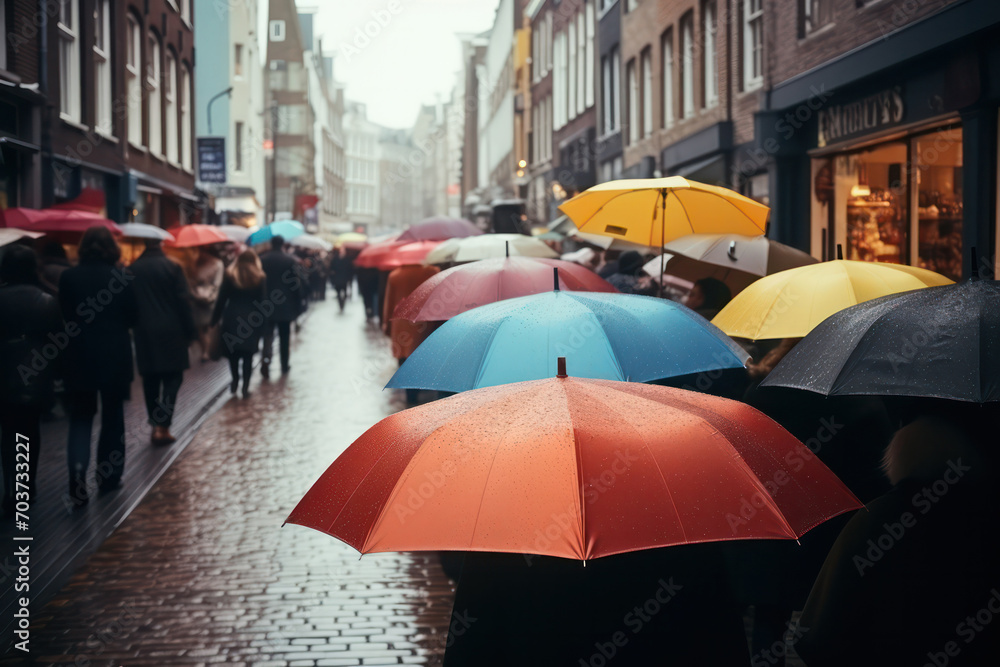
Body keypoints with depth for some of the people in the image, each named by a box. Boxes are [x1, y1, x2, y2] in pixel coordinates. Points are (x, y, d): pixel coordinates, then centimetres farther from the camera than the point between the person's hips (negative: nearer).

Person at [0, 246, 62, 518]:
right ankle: (26, 491, 21)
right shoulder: (47, 301, -6)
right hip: (36, 377, 1)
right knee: (30, 434, 16)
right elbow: (58, 340, -4)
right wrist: (53, 372, 8)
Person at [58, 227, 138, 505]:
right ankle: (108, 477, 20)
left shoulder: (68, 277, -6)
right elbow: (133, 316, -2)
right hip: (115, 355, 0)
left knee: (80, 418, 7)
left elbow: (64, 315, 1)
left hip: (79, 356, 1)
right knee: (113, 415, 14)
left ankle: (78, 473, -13)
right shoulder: (123, 276, -9)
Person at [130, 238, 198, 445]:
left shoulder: (132, 270, 2)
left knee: (150, 380, 12)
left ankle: (155, 424, 15)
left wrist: (132, 326, 15)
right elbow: (184, 301, -8)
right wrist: (190, 331, -2)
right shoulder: (172, 267, -7)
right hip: (171, 331, -3)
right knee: (172, 378, 2)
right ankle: (163, 426, -9)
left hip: (144, 333, 3)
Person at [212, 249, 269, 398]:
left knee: (232, 352, 16)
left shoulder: (230, 276, 1)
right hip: (252, 320, 0)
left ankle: (235, 380, 15)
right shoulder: (260, 278, -1)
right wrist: (263, 324, 0)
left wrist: (215, 319, 5)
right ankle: (245, 386, 2)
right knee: (248, 354, 4)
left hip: (232, 319, 1)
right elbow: (263, 302, -3)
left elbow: (221, 299, 0)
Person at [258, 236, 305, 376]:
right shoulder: (291, 261, -8)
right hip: (286, 305, 0)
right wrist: (299, 302, 0)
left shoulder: (262, 260, -3)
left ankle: (266, 357, -18)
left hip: (266, 305, 0)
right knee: (285, 335, 13)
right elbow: (298, 282, -9)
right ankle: (285, 365, 20)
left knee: (268, 334, 6)